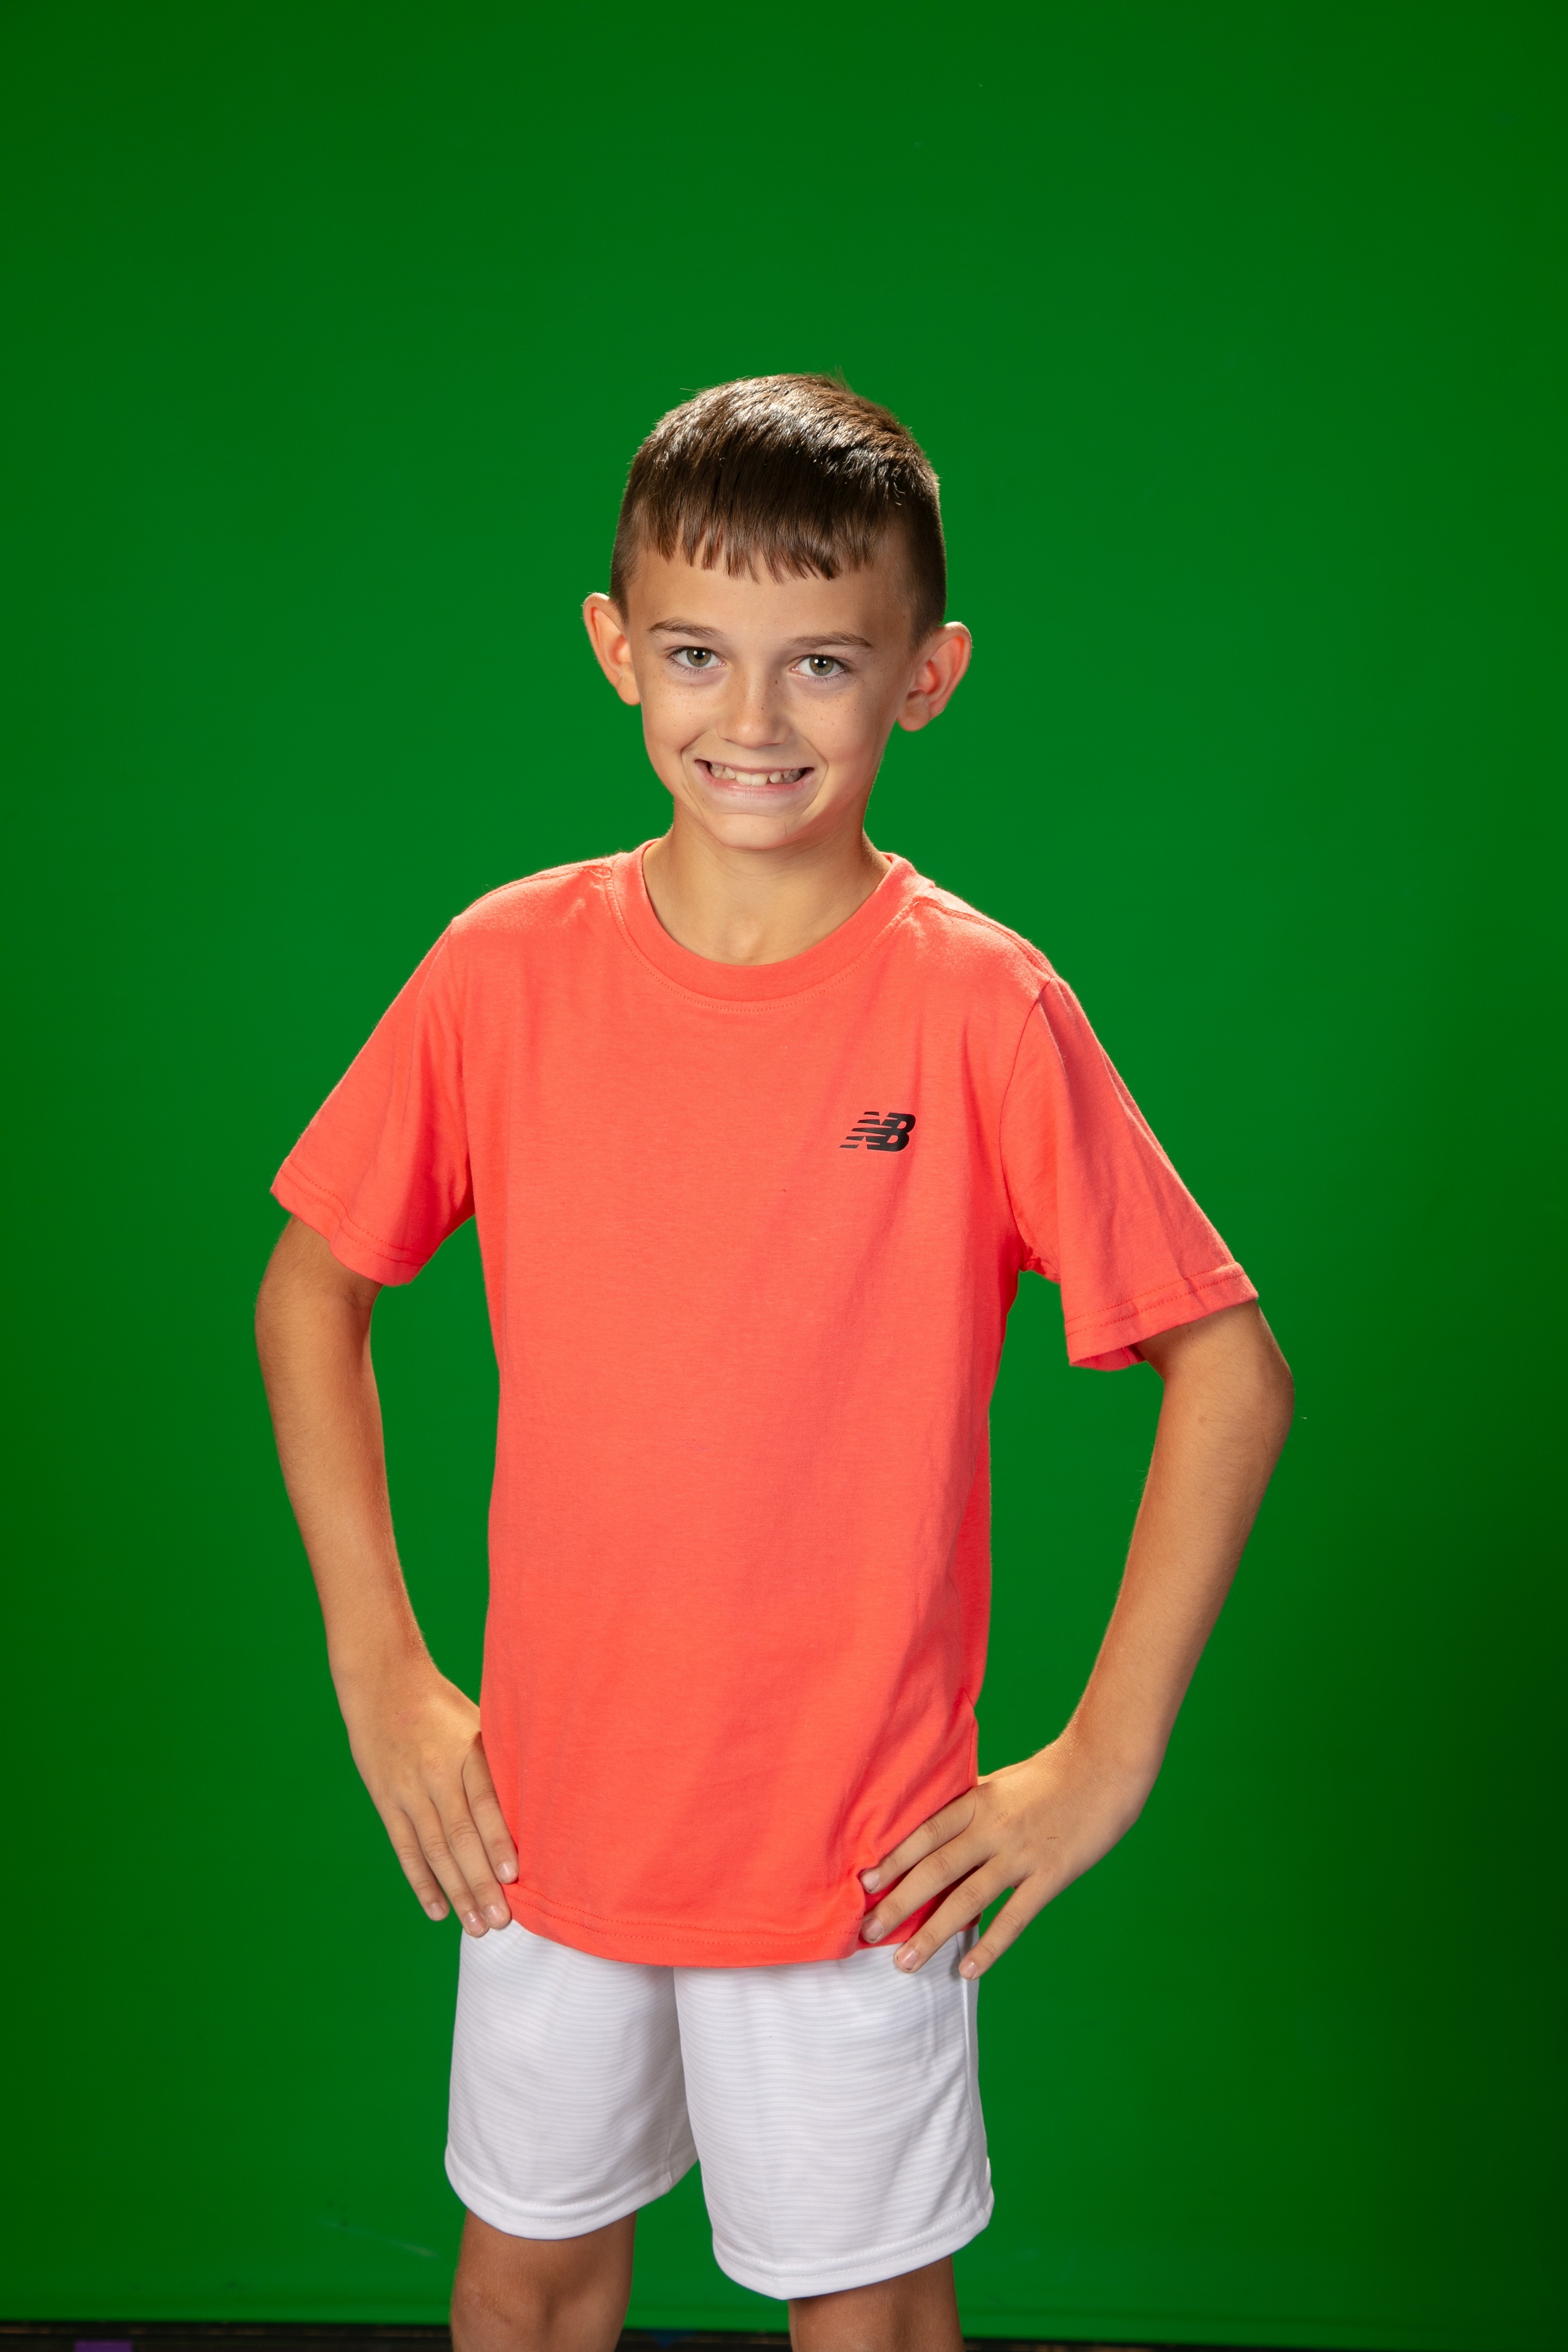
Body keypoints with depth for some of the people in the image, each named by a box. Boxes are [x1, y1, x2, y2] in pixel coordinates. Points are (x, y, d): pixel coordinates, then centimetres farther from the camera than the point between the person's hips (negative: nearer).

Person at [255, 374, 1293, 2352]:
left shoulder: (984, 1012, -15)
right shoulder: (505, 970, -8)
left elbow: (1231, 1370, -9)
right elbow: (309, 1294, 3)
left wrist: (1105, 1758, -10)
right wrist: (377, 1673, -1)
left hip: (863, 1846, -2)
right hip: (546, 1808, 2)